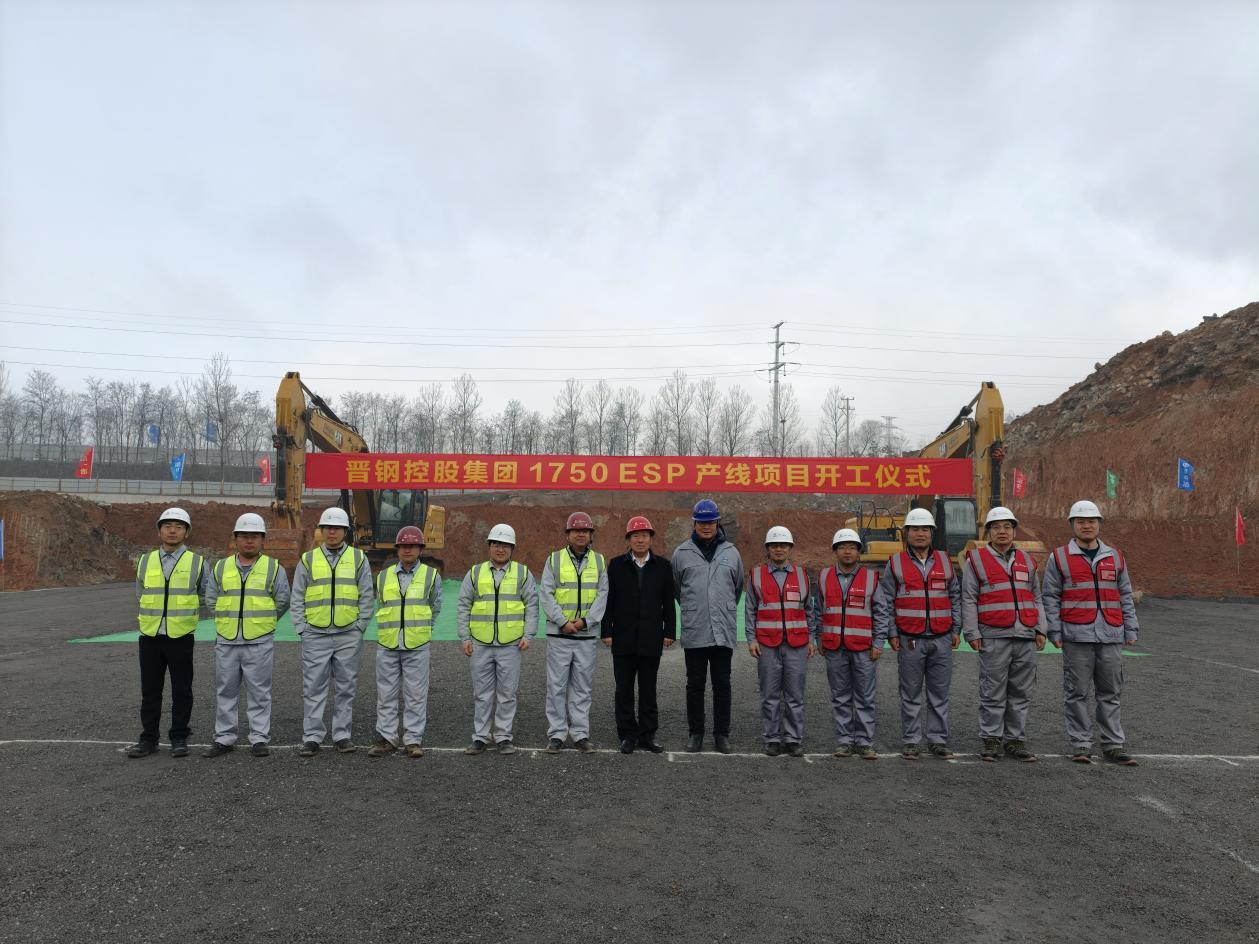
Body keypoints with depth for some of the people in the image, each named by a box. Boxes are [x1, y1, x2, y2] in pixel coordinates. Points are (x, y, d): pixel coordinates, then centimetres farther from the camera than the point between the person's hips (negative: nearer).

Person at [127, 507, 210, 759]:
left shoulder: (197, 563, -1)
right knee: (150, 691, 9)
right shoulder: (145, 561, 7)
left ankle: (179, 738, 16)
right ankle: (148, 739, 19)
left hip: (181, 637, -2)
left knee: (181, 691, 4)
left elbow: (206, 597, 9)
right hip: (150, 635, 2)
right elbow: (140, 596, 20)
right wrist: (158, 614, 15)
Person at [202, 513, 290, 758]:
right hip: (226, 641, 3)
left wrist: (261, 622, 6)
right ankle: (224, 739, 19)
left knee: (259, 692, 2)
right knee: (225, 691, 9)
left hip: (259, 642, -3)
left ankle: (259, 739, 9)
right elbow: (211, 599, 15)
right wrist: (228, 620, 9)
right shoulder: (220, 568, 9)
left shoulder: (273, 568, 2)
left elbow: (282, 602, 4)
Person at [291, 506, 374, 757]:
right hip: (315, 636, 0)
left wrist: (359, 627, -3)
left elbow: (366, 597, 4)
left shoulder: (359, 558, 5)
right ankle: (312, 737, 10)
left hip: (348, 636, 0)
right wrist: (302, 629, -1)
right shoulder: (308, 560, 6)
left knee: (345, 688, 6)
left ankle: (342, 735, 15)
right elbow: (297, 598, 7)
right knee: (314, 688, 2)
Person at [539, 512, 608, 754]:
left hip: (587, 634, 2)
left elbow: (602, 594, 1)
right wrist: (563, 622, -12)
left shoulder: (599, 561, 7)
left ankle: (580, 734, 15)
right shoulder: (554, 559, 2)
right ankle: (556, 734, 10)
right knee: (557, 685, 2)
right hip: (558, 634, -1)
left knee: (582, 686, 7)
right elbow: (546, 594, -3)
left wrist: (585, 620, -11)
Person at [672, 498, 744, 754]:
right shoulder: (682, 552, 3)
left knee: (722, 684, 7)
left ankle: (722, 733, 17)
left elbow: (738, 587, 18)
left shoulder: (731, 552, 7)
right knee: (695, 684, 6)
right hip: (694, 632, -1)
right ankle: (695, 733, 17)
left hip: (724, 631, 1)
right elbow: (676, 588, 14)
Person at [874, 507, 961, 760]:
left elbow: (955, 597, 15)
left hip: (942, 639, 2)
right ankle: (910, 741, 12)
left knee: (940, 693, 7)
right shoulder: (895, 563, 2)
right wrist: (891, 633, -3)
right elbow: (883, 602, 2)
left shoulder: (944, 561, 10)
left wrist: (956, 630, 8)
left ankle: (938, 739, 17)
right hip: (910, 641, -2)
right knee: (911, 694, 4)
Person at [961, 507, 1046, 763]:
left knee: (1021, 693, 8)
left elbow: (1036, 597, 19)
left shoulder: (1026, 560, 16)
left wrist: (1040, 629, 10)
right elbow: (968, 600, 0)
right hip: (994, 637, -4)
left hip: (1026, 636, 4)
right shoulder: (976, 559, 3)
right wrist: (972, 633, -6)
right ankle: (991, 740, 8)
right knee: (993, 693, -1)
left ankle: (1015, 740, 17)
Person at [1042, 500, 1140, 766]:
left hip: (1111, 636, 3)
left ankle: (1113, 745, 17)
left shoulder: (1115, 557, 13)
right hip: (1076, 637, -3)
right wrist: (1055, 632, -4)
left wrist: (1131, 630, 10)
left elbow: (1125, 596, 16)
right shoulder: (1059, 558, 2)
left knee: (1110, 693, 9)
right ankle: (1080, 744, 10)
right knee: (1077, 693, 2)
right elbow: (1050, 597, 1)